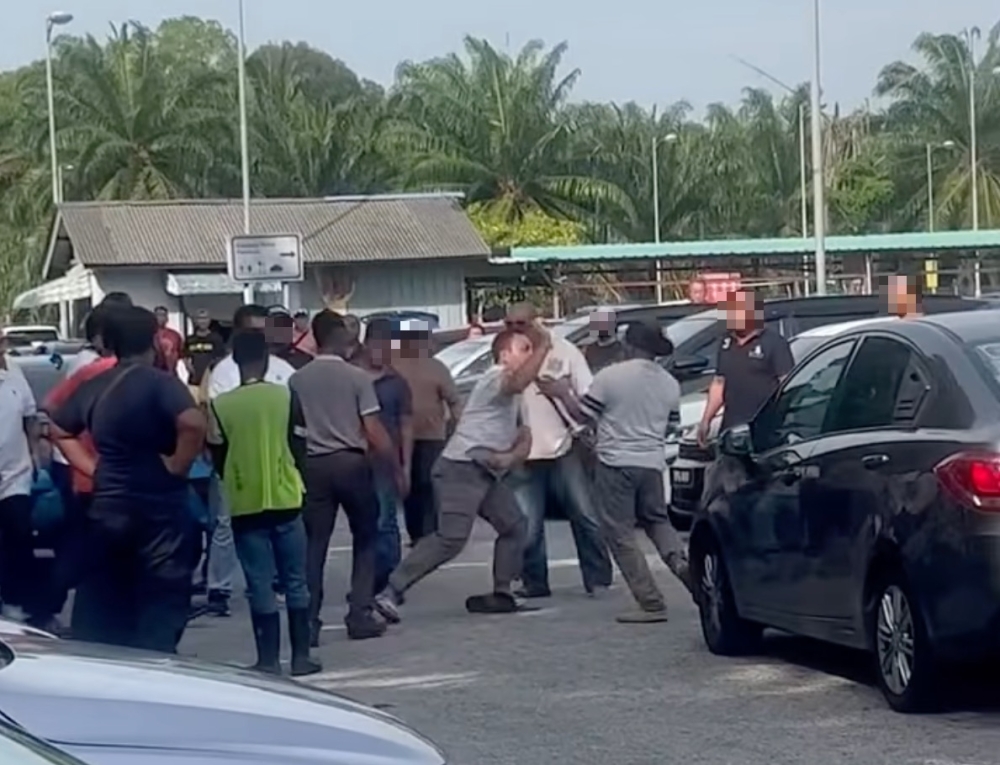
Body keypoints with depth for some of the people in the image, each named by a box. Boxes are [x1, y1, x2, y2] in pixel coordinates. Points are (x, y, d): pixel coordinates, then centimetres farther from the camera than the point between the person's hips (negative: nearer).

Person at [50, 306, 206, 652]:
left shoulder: (93, 387, 8)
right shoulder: (160, 383, -12)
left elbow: (58, 430, 22)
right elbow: (193, 424, -29)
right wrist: (177, 465, -15)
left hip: (106, 510, 6)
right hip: (160, 510, -6)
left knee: (100, 617, 13)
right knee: (160, 617, 1)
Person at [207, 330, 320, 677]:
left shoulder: (220, 405, -5)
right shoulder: (284, 396, -4)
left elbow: (218, 458, 3)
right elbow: (298, 445, 1)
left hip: (245, 504, 0)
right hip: (285, 500, 0)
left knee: (260, 587, 3)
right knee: (295, 582, 9)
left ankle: (269, 660, 3)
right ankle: (301, 656, 12)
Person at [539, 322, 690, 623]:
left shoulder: (610, 377, -11)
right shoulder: (670, 384, 5)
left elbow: (583, 414, -3)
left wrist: (563, 393, 14)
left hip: (616, 462, -5)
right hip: (652, 462, 5)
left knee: (621, 534, 1)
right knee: (657, 520, 24)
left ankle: (651, 603, -5)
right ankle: (679, 560, -6)